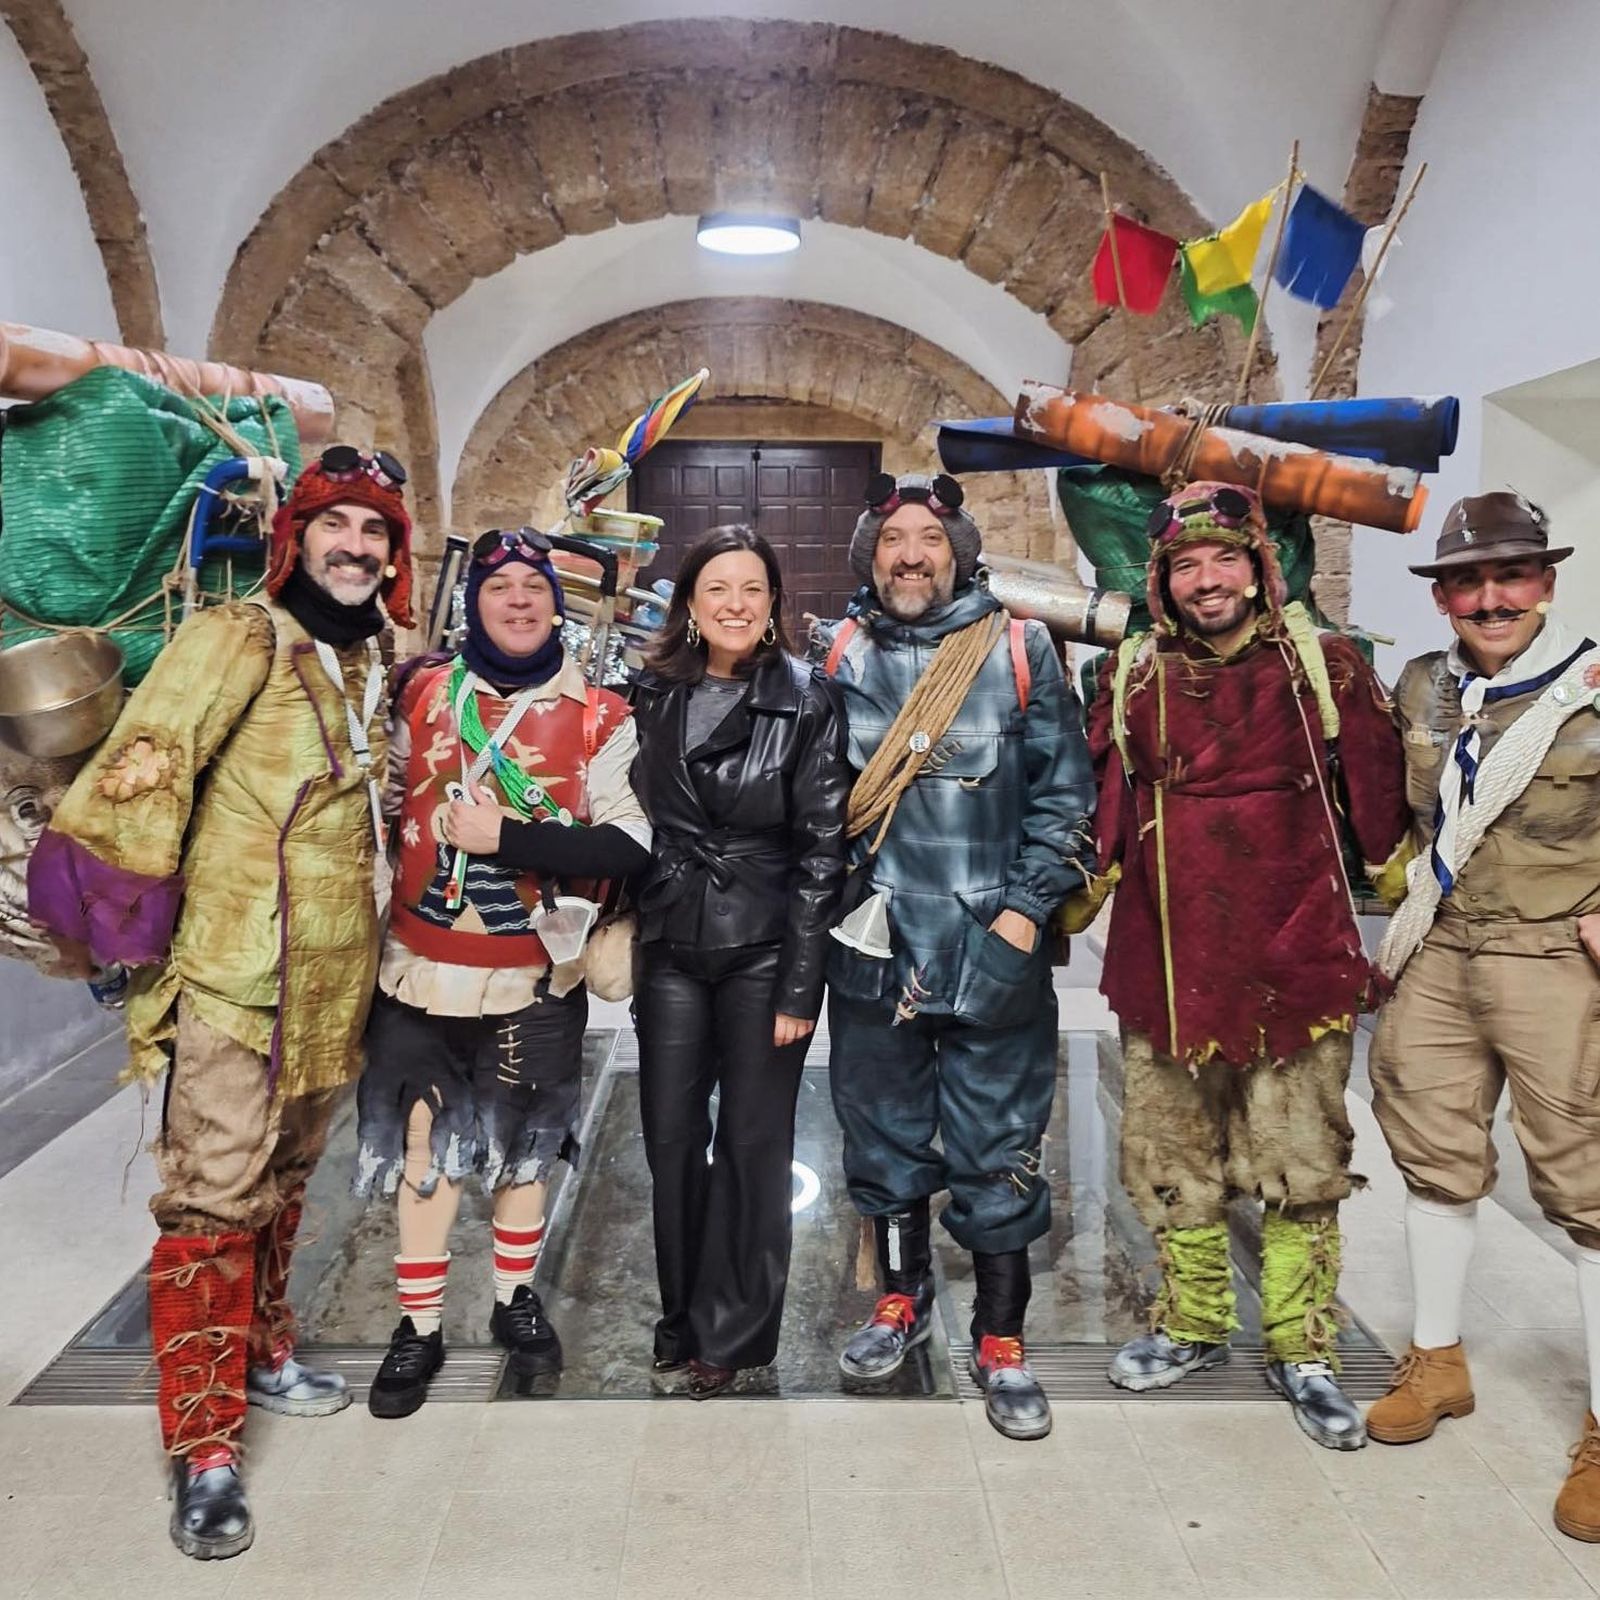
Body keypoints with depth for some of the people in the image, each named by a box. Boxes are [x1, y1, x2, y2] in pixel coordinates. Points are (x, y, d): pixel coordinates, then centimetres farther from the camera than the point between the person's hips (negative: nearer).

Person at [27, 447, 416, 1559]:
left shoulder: (373, 659, 13)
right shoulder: (240, 637, -9)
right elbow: (147, 758, -20)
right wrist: (116, 894, -28)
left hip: (336, 980, 7)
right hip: (236, 974, -7)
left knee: (286, 1182, 20)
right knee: (215, 1200, -4)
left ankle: (263, 1352, 38)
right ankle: (204, 1451, 7)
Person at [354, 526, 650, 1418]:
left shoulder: (597, 716, -6)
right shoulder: (422, 693, 3)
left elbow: (629, 847, -15)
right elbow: (384, 803, 13)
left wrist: (506, 837, -21)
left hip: (537, 977, -1)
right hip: (423, 971, 2)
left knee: (527, 1144, 13)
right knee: (424, 1144, 7)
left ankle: (516, 1299, 36)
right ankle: (422, 1326, 25)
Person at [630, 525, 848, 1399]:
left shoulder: (807, 701, -6)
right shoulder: (654, 694, 4)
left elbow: (821, 849, -8)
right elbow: (635, 818, 11)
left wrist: (800, 987, -11)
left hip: (764, 947, -3)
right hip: (671, 943, 3)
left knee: (753, 1143, 6)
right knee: (670, 1140, 9)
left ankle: (729, 1335, 24)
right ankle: (681, 1322, 28)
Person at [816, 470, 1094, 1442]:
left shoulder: (1020, 651, -1)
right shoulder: (836, 657, 5)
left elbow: (1065, 790, 0)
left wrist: (1026, 906, -7)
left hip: (994, 949, -2)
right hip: (874, 944, 3)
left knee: (999, 1147, 5)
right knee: (884, 1130, 15)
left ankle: (1001, 1341, 22)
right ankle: (904, 1299, 36)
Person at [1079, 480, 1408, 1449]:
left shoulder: (1324, 668, 0)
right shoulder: (1133, 680, 4)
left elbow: (1379, 807, 6)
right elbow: (1100, 814, 11)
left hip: (1297, 960, -2)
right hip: (1168, 961, 2)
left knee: (1301, 1163, 7)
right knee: (1175, 1160, 13)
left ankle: (1302, 1347, 24)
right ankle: (1193, 1323, 33)